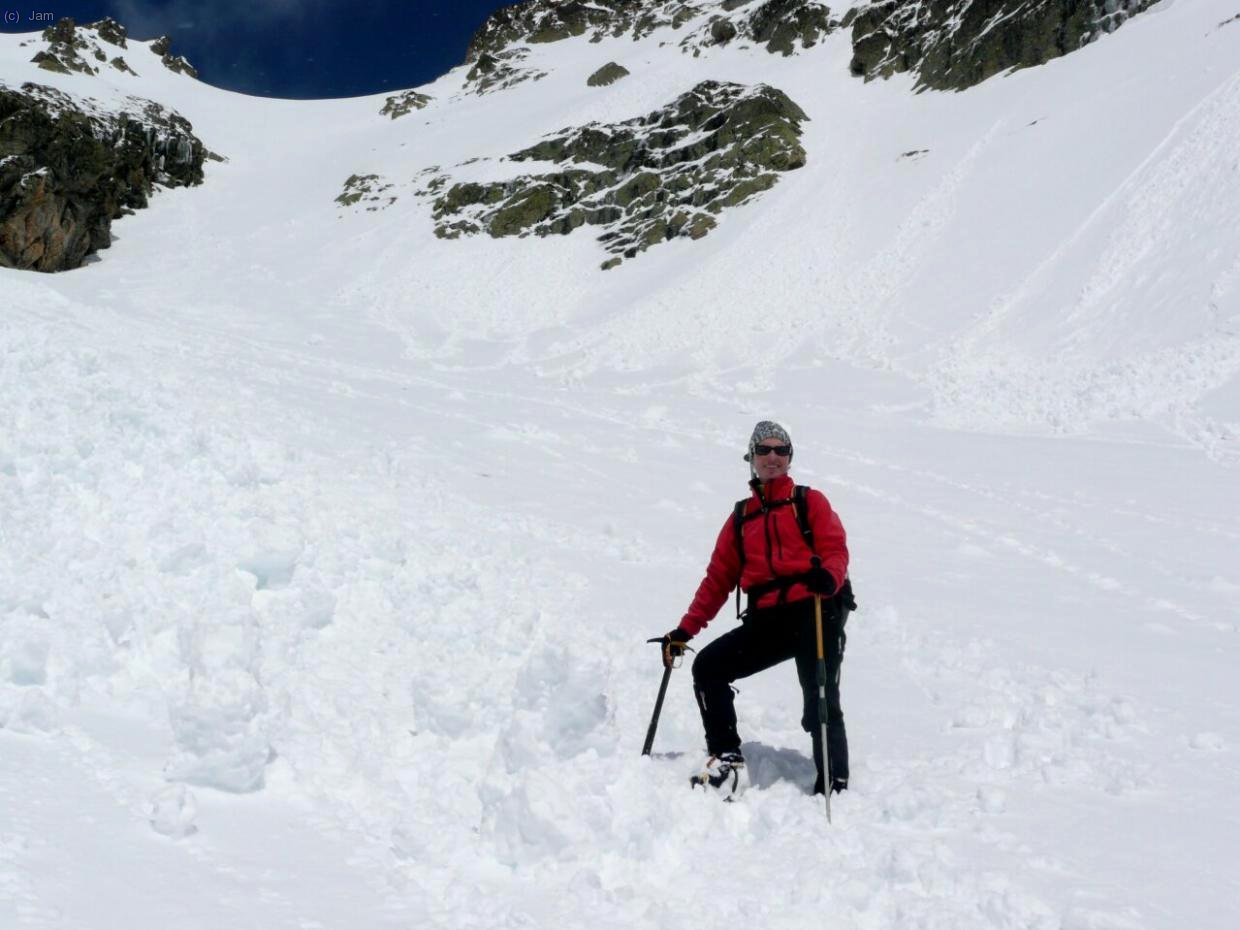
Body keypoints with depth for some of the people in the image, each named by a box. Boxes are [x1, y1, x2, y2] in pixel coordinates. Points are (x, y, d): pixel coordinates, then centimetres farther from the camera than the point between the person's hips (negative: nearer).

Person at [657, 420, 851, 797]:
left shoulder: (810, 501, 13)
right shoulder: (741, 517, 23)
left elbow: (835, 549, -1)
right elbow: (718, 578, 21)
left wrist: (828, 576, -26)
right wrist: (685, 629, 14)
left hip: (817, 610, -5)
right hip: (767, 618, 5)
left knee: (820, 705, -12)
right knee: (708, 667, -7)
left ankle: (833, 788, -4)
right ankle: (727, 760, -5)